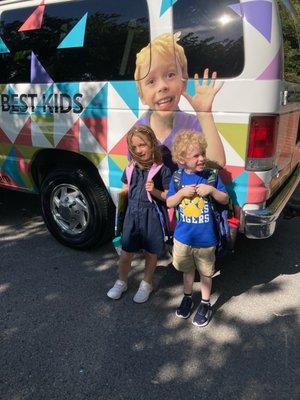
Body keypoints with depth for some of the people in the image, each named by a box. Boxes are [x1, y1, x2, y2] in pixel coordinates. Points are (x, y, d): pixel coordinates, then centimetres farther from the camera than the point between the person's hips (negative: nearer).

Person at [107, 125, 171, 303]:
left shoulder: (162, 170, -11)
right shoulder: (131, 168, 3)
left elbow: (168, 197, -9)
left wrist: (154, 191, -24)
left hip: (152, 216, -3)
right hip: (132, 214, 4)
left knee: (151, 253, 14)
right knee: (126, 253, 12)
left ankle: (146, 284, 36)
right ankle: (121, 282, 36)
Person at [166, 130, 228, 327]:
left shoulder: (211, 175, -10)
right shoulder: (177, 178, -6)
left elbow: (225, 199, -4)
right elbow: (169, 203, -1)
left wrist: (212, 190, -23)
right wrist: (182, 193, -19)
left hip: (206, 238, -1)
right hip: (183, 237, 2)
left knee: (206, 272, 16)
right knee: (187, 269, 22)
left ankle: (205, 304, 36)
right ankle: (187, 298, 44)